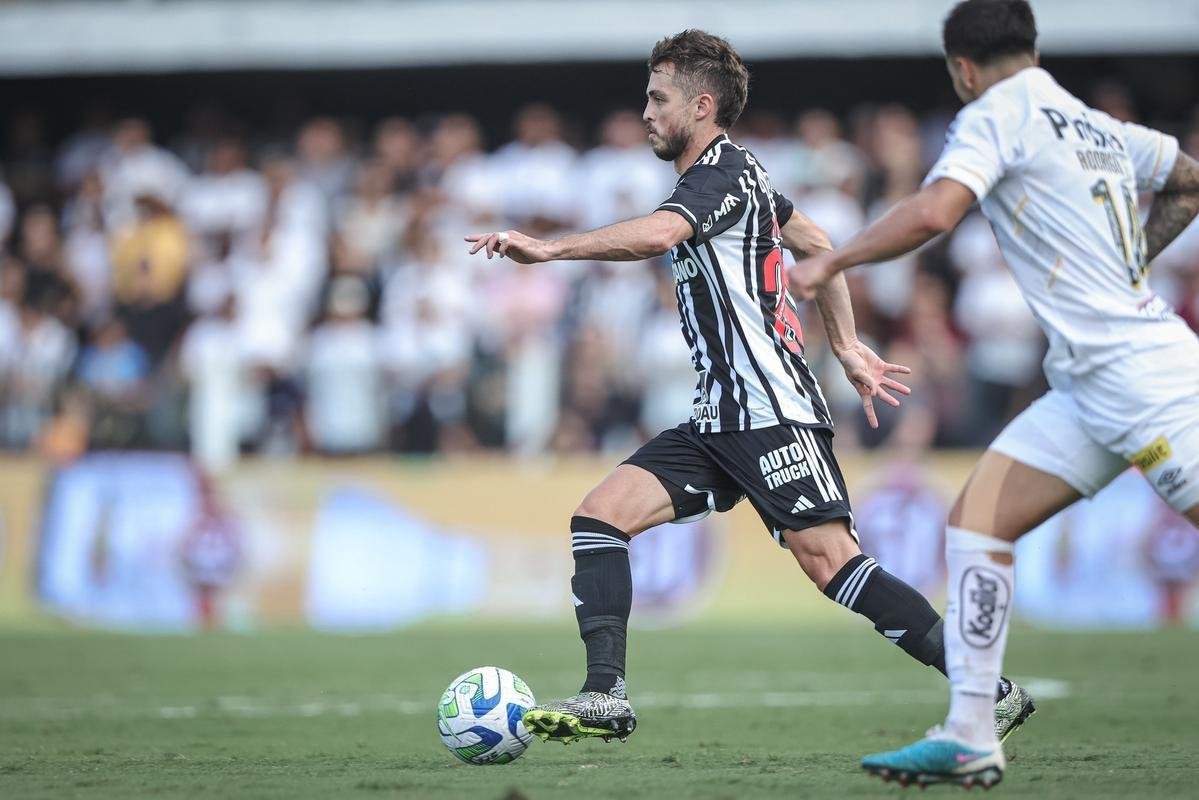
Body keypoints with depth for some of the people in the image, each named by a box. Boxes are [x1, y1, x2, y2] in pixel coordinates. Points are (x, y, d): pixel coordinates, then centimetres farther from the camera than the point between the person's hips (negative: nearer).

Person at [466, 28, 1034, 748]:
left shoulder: (726, 171, -11)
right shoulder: (730, 172, 20)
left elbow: (656, 234, -31)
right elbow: (817, 245, 31)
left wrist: (549, 248, -33)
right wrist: (847, 346, 31)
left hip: (773, 410, -10)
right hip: (721, 418, 10)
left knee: (829, 559, -15)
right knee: (598, 518, -2)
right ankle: (607, 697, -8)